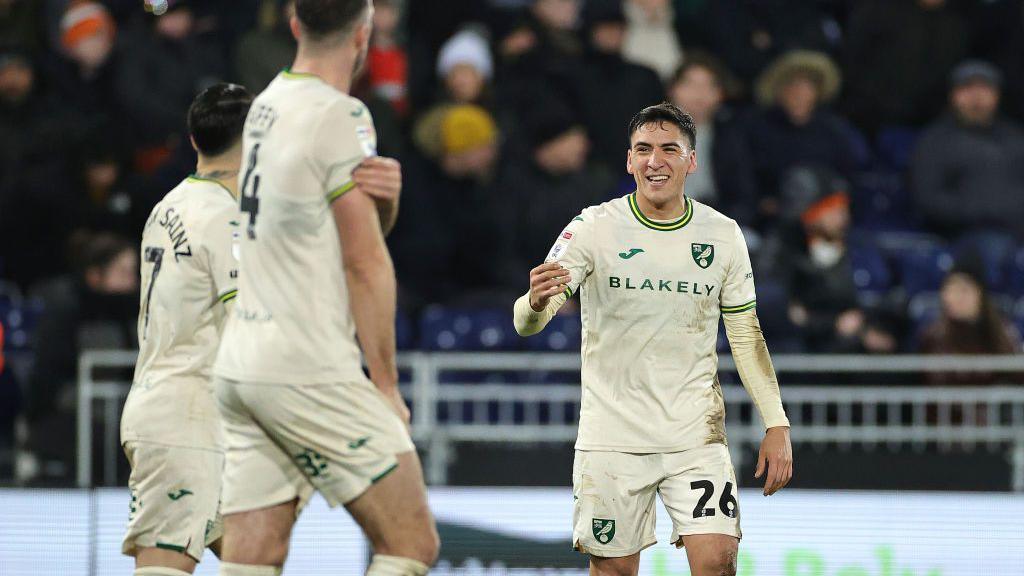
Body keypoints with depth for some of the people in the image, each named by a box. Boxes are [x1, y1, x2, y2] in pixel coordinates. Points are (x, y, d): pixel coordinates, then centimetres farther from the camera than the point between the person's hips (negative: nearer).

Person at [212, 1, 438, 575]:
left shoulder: (269, 103, 16)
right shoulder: (340, 117, -10)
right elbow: (365, 264, -9)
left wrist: (385, 198, -3)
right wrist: (387, 384, -4)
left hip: (240, 361, 8)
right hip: (309, 369, -8)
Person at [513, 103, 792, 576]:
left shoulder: (722, 235, 2)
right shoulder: (595, 227, -7)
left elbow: (745, 334, 12)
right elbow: (526, 323, -14)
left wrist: (776, 425, 5)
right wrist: (536, 303, -39)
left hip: (697, 433, 1)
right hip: (612, 438, -1)